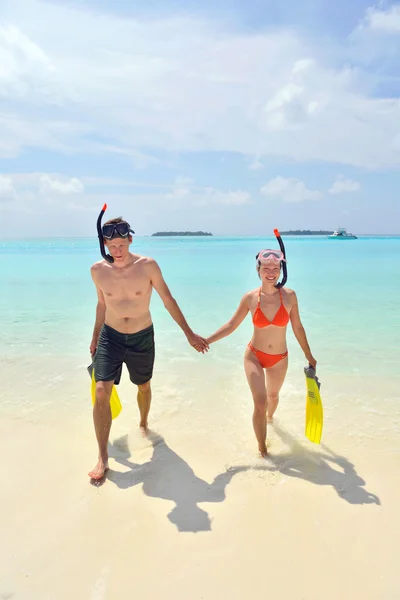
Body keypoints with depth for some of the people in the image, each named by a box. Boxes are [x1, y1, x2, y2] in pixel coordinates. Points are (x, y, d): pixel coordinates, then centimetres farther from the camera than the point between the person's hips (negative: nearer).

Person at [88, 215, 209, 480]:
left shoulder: (148, 266, -15)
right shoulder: (98, 270, -8)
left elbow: (168, 300, -7)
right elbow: (102, 305, 8)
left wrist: (189, 333, -5)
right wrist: (95, 337, 17)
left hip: (142, 338, 0)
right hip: (110, 337, 1)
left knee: (144, 387, 18)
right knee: (101, 392, -11)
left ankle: (143, 425, 49)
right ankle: (103, 458, 2)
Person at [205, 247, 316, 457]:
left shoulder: (289, 296, -15)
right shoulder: (250, 298, -15)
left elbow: (297, 328, -4)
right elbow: (231, 325, -6)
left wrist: (309, 356, 4)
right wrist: (206, 340, -13)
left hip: (279, 359, 2)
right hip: (254, 356, -2)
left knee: (273, 395, 26)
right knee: (260, 403, -10)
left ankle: (270, 417, 62)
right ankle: (262, 450, 12)